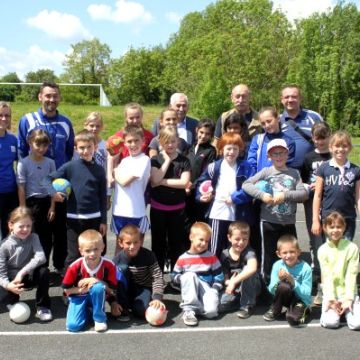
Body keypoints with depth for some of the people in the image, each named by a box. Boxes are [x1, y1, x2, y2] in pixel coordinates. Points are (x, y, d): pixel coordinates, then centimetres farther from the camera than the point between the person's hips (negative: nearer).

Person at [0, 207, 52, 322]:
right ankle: (13, 303, 12)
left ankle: (42, 307, -11)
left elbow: (41, 257, -31)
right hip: (12, 279, -1)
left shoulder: (33, 237, -15)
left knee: (44, 271, -30)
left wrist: (22, 272, -38)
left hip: (29, 275, 1)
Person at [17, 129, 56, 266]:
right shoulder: (23, 163, -8)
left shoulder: (50, 163, 2)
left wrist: (52, 207, -1)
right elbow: (21, 188, -8)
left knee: (47, 238, 8)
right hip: (31, 203, -3)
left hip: (46, 202, 3)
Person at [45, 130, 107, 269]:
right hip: (74, 218, -2)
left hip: (94, 218, 2)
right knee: (74, 255, 3)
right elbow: (48, 178, -1)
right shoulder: (70, 167, -4)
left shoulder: (99, 170, 2)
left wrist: (103, 220, 4)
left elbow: (103, 197, 5)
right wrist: (53, 192, -20)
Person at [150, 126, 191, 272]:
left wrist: (163, 181, -15)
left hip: (177, 208, 0)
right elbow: (154, 181, -17)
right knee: (158, 241, 10)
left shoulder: (184, 160, -1)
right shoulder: (156, 160, -2)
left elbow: (184, 183, -14)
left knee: (177, 242, 9)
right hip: (158, 208, 0)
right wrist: (167, 160, -13)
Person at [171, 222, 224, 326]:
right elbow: (174, 276, 5)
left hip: (206, 289, 0)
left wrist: (215, 290, -9)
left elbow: (219, 275, 5)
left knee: (211, 311, -31)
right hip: (190, 291, 1)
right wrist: (181, 278, -17)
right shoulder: (183, 258, 0)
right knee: (189, 275, -33)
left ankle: (196, 307, 4)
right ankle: (189, 310, -25)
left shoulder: (211, 257, 2)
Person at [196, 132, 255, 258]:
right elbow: (201, 182, 11)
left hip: (238, 215, 0)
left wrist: (234, 198, -15)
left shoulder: (246, 168, 1)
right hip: (218, 214, 0)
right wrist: (201, 195, -6)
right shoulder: (214, 167, 3)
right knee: (215, 250, 6)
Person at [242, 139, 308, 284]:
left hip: (289, 223, 2)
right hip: (269, 222, -2)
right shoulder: (266, 172, 2)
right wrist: (262, 195, -18)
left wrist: (285, 195, -15)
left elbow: (304, 194, -3)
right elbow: (246, 185, -5)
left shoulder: (294, 173, 7)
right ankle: (266, 284, 19)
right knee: (269, 255, 4)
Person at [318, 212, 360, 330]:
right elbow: (326, 276, -7)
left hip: (348, 292, 0)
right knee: (330, 322, -22)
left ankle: (345, 309, 11)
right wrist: (331, 299, -14)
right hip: (331, 293, 0)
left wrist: (348, 299, -14)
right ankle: (333, 307, 10)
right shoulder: (323, 250, -3)